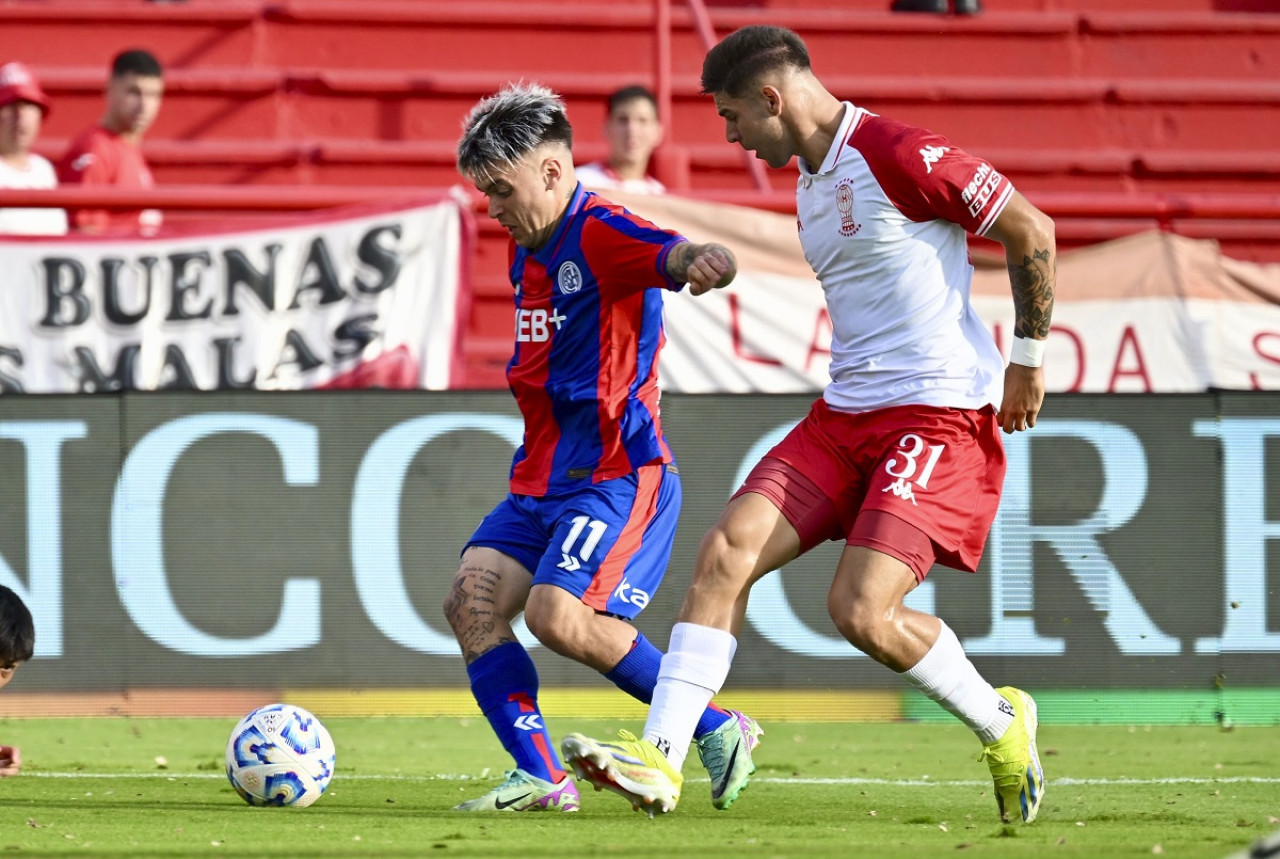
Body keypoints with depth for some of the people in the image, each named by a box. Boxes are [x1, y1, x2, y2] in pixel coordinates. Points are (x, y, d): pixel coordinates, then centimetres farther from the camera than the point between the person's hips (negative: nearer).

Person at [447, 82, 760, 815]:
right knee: (473, 597, -9)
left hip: (618, 473, -9)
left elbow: (670, 256, -33)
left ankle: (719, 731, -7)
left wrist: (701, 259, -56)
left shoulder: (601, 234, -12)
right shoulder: (529, 252, 17)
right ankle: (540, 776, -10)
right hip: (542, 478, 9)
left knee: (559, 614, -23)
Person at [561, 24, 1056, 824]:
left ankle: (1002, 724, 6)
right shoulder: (811, 182, 15)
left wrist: (1028, 359, -4)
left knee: (862, 610, -19)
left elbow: (1031, 231, -9)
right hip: (847, 414, 9)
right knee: (726, 551, -8)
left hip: (941, 414, -9)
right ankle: (661, 758, -11)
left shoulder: (898, 155, -14)